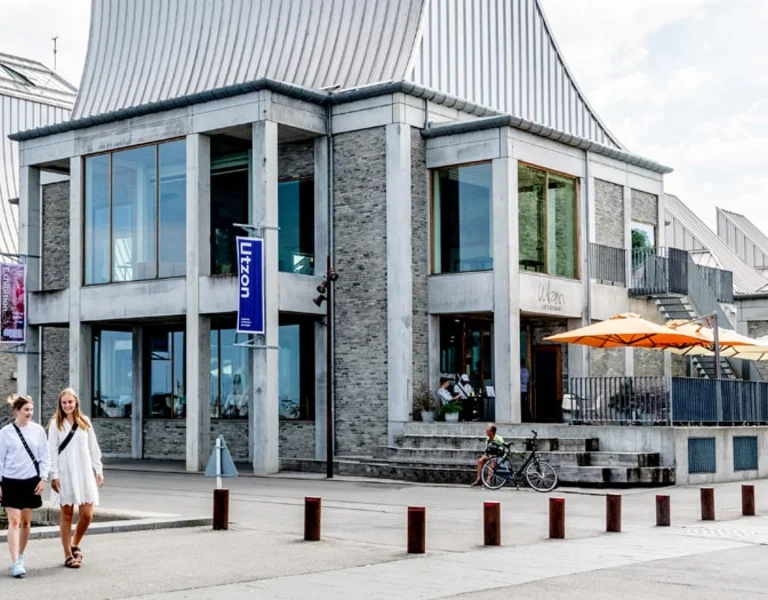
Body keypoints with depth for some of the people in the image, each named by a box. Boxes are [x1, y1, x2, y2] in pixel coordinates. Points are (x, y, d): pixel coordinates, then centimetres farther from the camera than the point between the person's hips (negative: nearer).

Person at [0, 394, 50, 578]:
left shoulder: (38, 430, 1)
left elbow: (44, 457, 5)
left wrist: (43, 478, -3)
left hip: (31, 481, 2)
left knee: (26, 522, 12)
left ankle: (21, 558, 26)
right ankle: (15, 563, -11)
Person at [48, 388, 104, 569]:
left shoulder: (85, 422, 8)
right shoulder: (56, 424, 0)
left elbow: (93, 447, 11)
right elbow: (52, 451, -3)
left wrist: (98, 470, 8)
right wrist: (54, 475, -10)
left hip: (85, 473, 3)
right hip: (65, 474, -3)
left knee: (87, 515, -2)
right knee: (67, 514, 3)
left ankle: (75, 545, 23)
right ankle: (68, 556, 11)